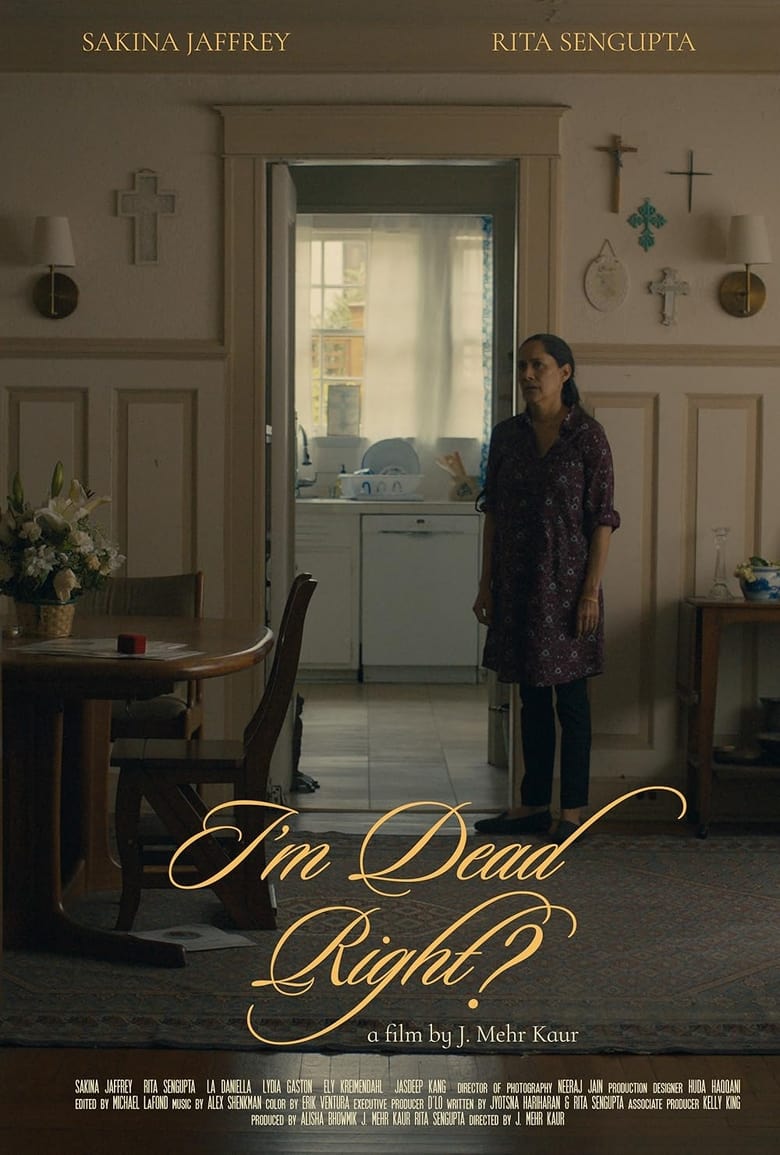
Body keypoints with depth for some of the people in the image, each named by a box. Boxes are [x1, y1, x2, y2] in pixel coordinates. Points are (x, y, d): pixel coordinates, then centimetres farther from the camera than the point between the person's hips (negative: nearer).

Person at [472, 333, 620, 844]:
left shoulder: (587, 435, -7)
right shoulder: (507, 435, 7)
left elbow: (603, 519, -8)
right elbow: (493, 512, 10)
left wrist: (591, 591, -14)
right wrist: (487, 584, 6)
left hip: (566, 582, -5)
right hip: (517, 583, 5)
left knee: (571, 696, 1)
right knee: (532, 697, 11)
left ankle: (574, 809, 10)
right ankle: (534, 805, 19)